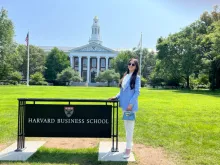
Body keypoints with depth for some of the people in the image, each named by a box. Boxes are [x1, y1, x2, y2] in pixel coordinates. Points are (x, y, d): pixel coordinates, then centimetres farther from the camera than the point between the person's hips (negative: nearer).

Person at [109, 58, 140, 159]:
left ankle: (128, 148, 5)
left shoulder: (136, 77, -7)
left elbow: (137, 92, -12)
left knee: (130, 126, -2)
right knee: (126, 125, 17)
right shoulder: (125, 76, 12)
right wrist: (116, 97, 4)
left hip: (131, 105, -7)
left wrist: (131, 104, -19)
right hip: (124, 104, 7)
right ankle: (129, 143, 32)